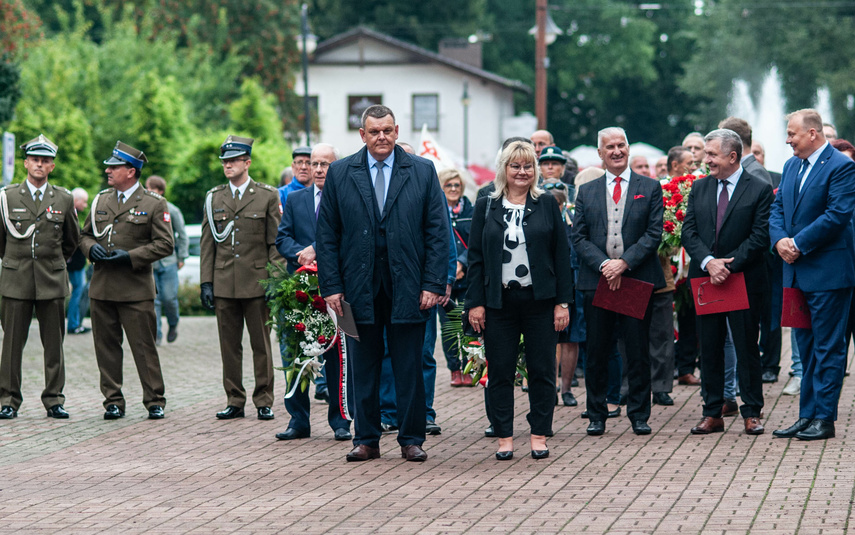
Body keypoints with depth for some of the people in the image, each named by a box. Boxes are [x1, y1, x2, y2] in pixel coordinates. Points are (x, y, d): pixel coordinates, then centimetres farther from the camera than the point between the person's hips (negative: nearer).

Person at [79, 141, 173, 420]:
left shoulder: (154, 204, -1)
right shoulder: (100, 200, 14)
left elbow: (165, 244, -4)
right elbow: (85, 235, 21)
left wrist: (130, 256, -14)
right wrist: (91, 248, -2)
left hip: (136, 289, -5)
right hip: (101, 289, 5)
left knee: (144, 347, -3)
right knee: (106, 346, 6)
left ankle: (155, 401, 5)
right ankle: (113, 401, 13)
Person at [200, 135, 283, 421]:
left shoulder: (267, 196, 3)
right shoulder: (214, 198, 11)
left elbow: (276, 243, 1)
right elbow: (207, 244, 11)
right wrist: (206, 282, 3)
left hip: (257, 283, -3)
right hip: (224, 285, 3)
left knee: (261, 344, 1)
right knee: (229, 346, 5)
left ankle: (264, 401, 9)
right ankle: (234, 401, 13)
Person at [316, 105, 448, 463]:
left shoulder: (422, 171, 4)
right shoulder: (340, 174, 5)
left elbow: (438, 232, 2)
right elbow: (327, 235, 5)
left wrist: (434, 284, -6)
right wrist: (331, 286, -3)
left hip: (407, 286, -1)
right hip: (359, 286, 1)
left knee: (410, 368, 4)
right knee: (363, 368, 6)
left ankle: (411, 440, 12)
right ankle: (366, 440, 14)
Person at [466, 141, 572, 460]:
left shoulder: (547, 206, 5)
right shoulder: (486, 207, 6)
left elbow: (562, 255, 3)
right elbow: (475, 257, 5)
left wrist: (563, 301, -3)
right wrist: (475, 302, -3)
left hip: (540, 301, 0)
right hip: (499, 302, 0)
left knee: (542, 371, 2)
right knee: (500, 372, 3)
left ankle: (539, 437, 10)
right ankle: (504, 438, 10)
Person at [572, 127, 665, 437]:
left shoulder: (650, 188, 6)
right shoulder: (586, 192, 11)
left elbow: (654, 234, -2)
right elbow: (579, 237, 5)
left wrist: (624, 263, -14)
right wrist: (603, 265, -11)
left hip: (638, 280, -1)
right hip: (597, 281, 1)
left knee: (638, 352, 2)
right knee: (597, 352, 4)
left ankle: (639, 416, 11)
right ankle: (597, 416, 13)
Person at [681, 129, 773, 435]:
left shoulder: (760, 189, -4)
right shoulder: (699, 188, 10)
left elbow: (760, 237, -10)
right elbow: (688, 232, 4)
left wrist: (728, 265, -16)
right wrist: (708, 262, -13)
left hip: (744, 280, -4)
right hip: (705, 280, 4)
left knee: (746, 347, 1)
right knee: (709, 349, 6)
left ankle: (751, 413, 9)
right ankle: (712, 414, 12)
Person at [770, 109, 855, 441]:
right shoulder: (791, 166, 14)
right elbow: (778, 208, 13)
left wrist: (799, 244, -17)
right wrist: (780, 239, -7)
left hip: (827, 272, -8)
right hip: (798, 271, 8)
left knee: (827, 347, -3)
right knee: (806, 347, 13)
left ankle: (824, 419, 0)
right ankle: (807, 416, 18)